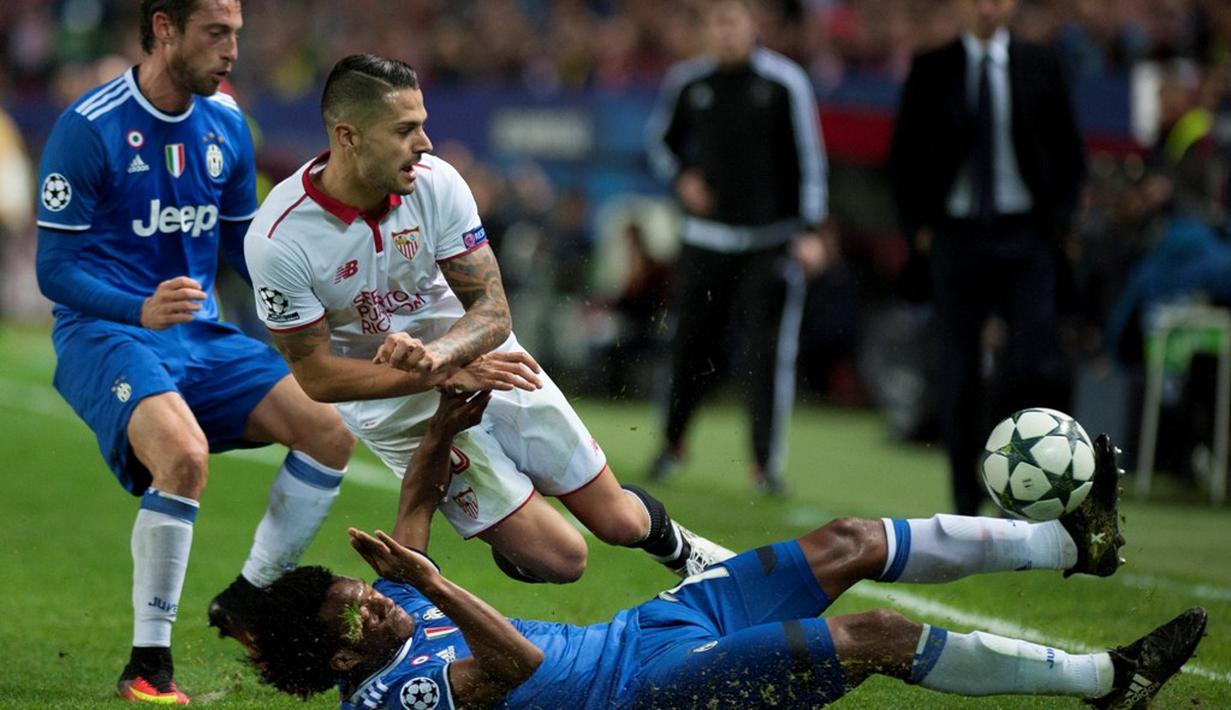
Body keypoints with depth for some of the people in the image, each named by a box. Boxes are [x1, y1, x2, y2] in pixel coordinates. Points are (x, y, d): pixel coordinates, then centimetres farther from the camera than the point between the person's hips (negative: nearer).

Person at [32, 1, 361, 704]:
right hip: (103, 333, -7)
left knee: (330, 431, -8)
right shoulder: (89, 127, -13)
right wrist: (140, 310, -29)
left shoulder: (226, 124, 7)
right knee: (185, 455, -33)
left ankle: (249, 599, 11)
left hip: (200, 335, 7)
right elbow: (55, 268, -12)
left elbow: (243, 244, 21)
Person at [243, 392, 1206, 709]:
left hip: (645, 626, 10)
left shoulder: (399, 612, 6)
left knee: (850, 546, 4)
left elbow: (419, 505, 23)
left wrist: (445, 425, 11)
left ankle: (1073, 540, 16)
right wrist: (436, 587, -45)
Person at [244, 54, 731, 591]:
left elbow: (492, 312, -13)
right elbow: (318, 377, -18)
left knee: (619, 522, 7)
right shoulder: (278, 240, -25)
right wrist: (446, 377, -24)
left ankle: (679, 547, 42)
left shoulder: (435, 182, -16)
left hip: (484, 363, 3)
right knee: (558, 558, -11)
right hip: (395, 405, -3)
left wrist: (437, 354, -36)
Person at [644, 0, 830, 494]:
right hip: (706, 236, 2)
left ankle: (766, 462, -1)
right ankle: (673, 442, 26)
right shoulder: (687, 82, 3)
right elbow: (659, 138, 19)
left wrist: (810, 231, -7)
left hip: (772, 240, -2)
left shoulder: (785, 82, -5)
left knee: (769, 351, -8)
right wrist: (680, 177, 0)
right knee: (691, 343, 4)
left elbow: (809, 157, -2)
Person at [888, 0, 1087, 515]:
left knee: (1036, 367, -11)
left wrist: (1058, 219, 0)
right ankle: (966, 504, 8)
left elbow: (1069, 152, 11)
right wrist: (917, 224, 0)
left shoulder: (1040, 67, 6)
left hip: (1025, 238, 0)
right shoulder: (931, 70, 4)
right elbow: (903, 154, 9)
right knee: (959, 378, 1)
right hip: (956, 235, 0)